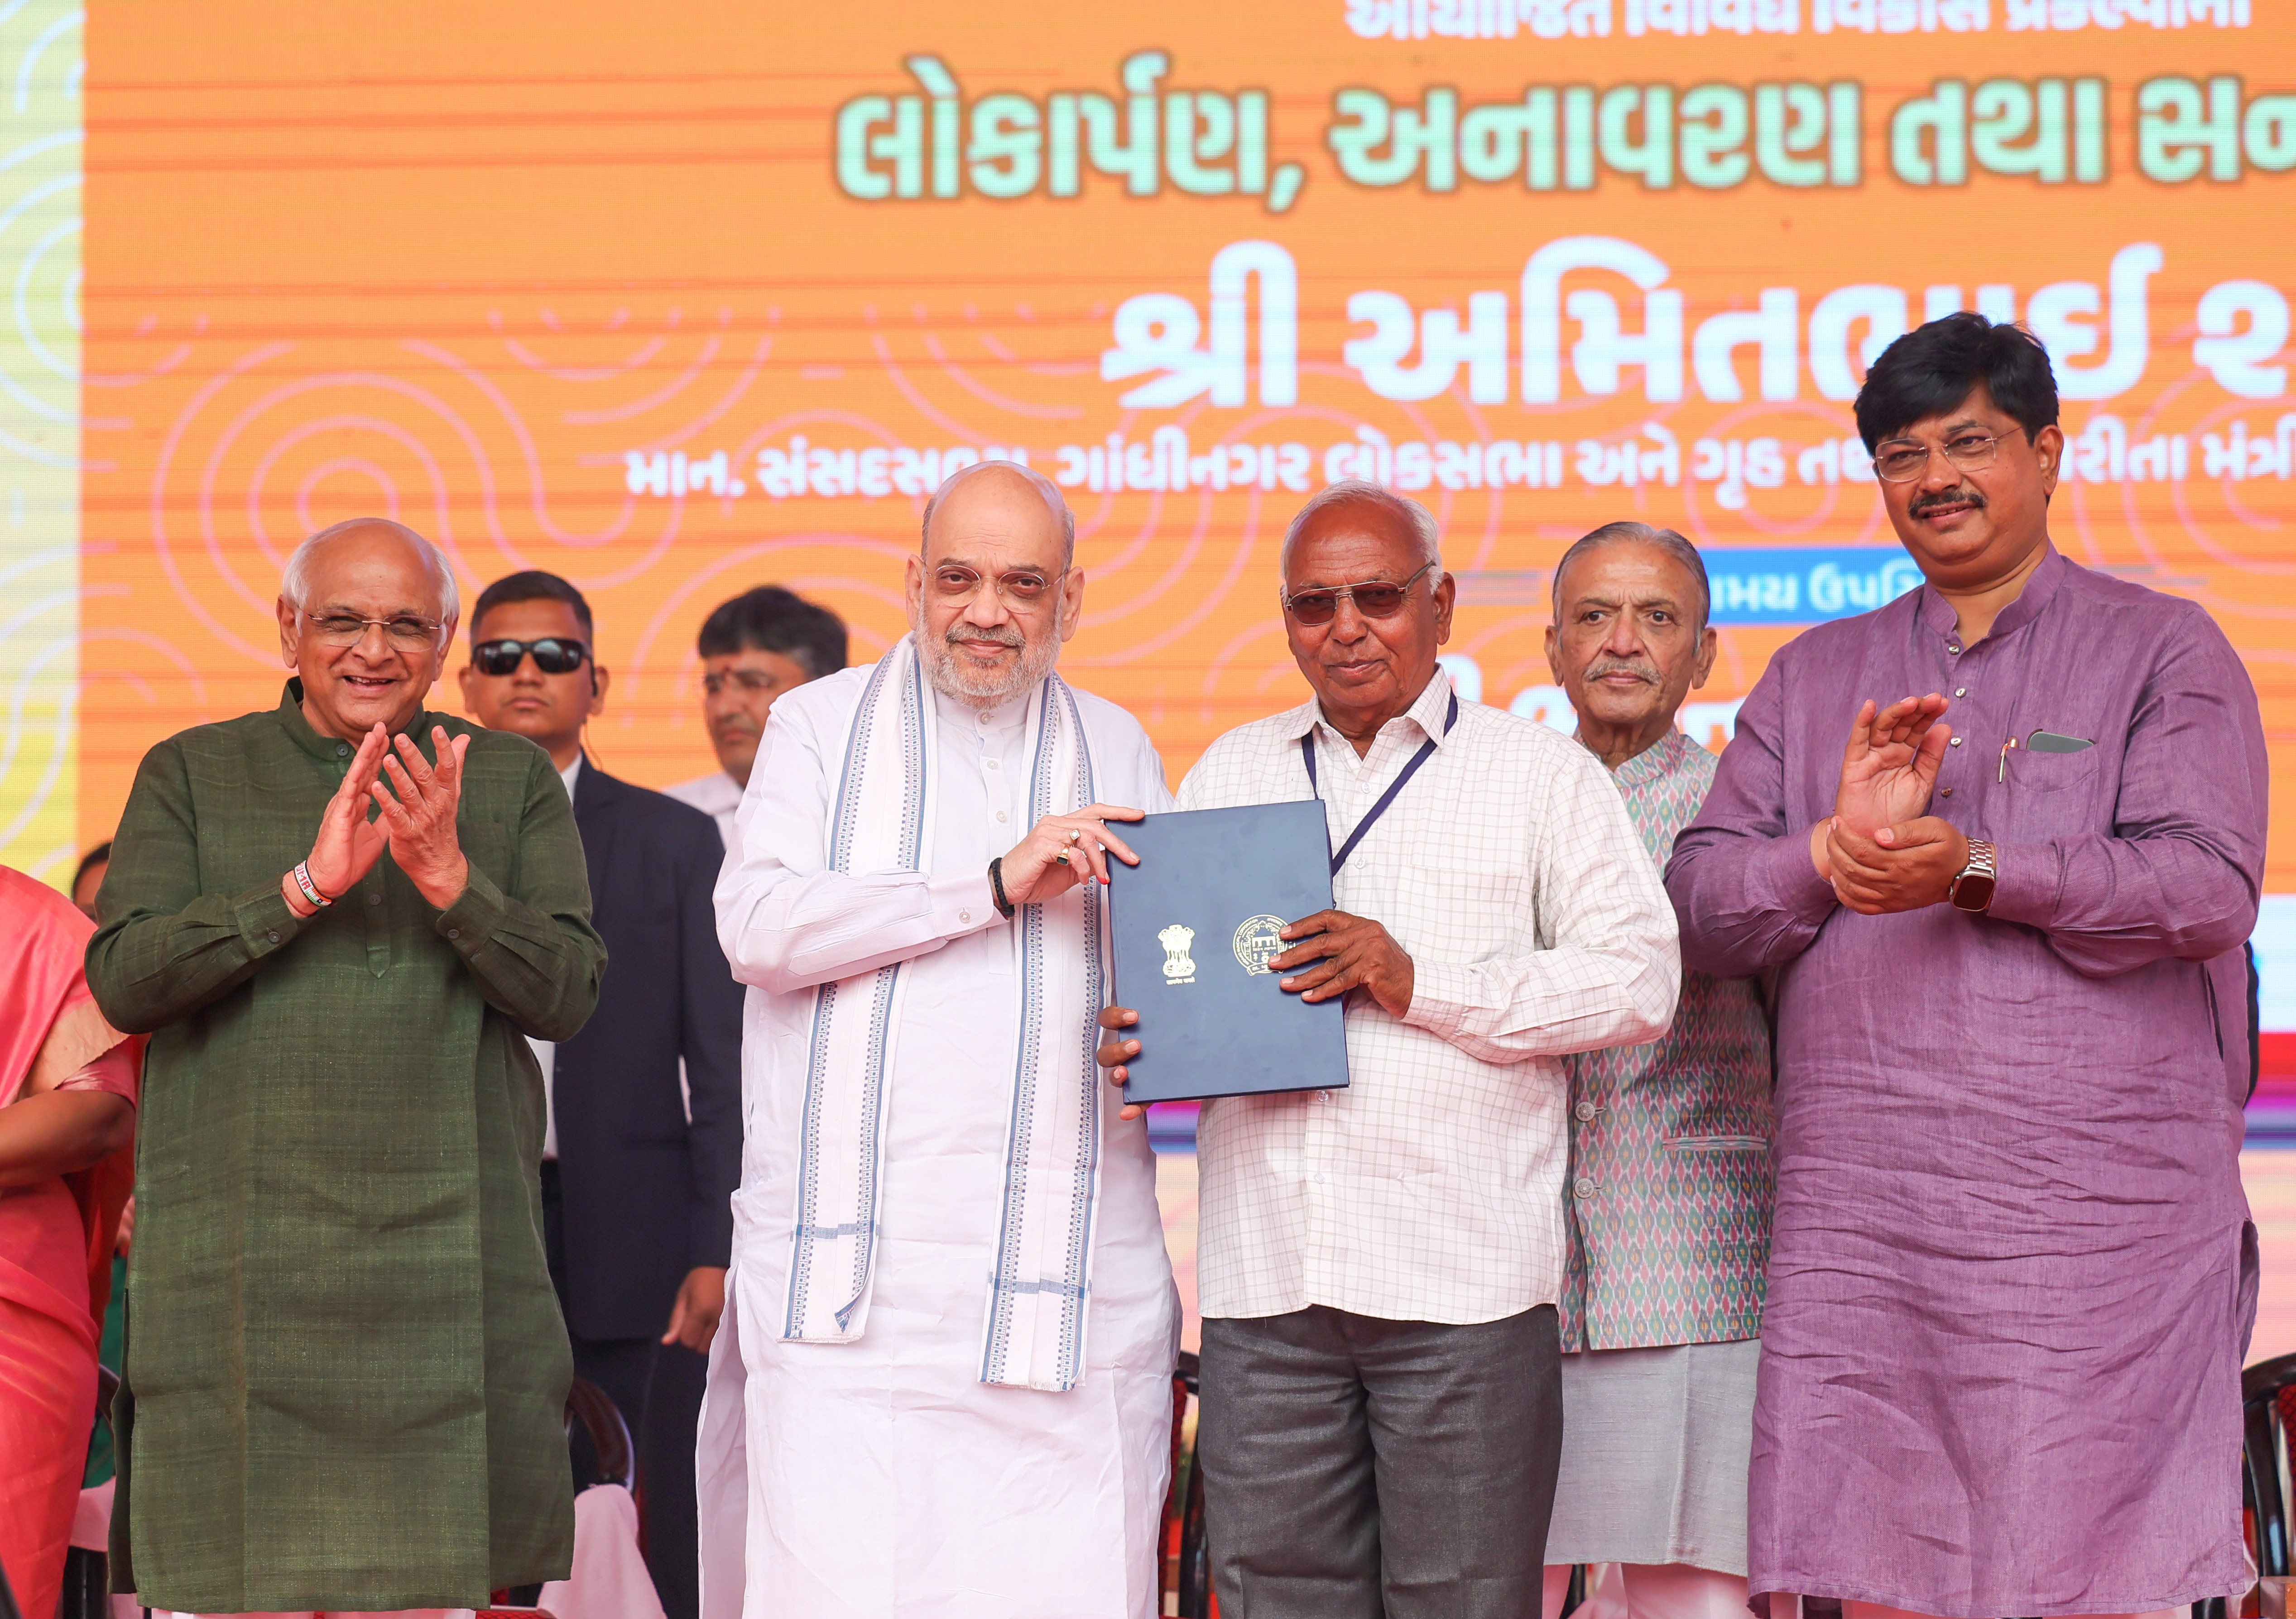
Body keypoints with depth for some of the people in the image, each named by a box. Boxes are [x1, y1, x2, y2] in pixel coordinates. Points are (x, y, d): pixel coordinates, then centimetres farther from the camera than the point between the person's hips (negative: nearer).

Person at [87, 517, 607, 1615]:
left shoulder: (514, 784, 11)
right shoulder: (190, 775, 10)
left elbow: (567, 997, 2)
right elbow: (121, 981, -3)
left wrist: (449, 880, -14)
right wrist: (305, 887, -14)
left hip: (448, 1267, 1)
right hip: (237, 1267, 0)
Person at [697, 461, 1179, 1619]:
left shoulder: (1117, 752, 19)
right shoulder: (823, 727, 11)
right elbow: (755, 925, -6)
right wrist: (994, 886, -12)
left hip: (1069, 1287, 2)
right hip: (852, 1283, -2)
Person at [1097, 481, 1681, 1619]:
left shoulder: (1542, 775, 8)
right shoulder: (1228, 774, 20)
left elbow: (1637, 980, -2)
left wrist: (1423, 984, -12)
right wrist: (1132, 1037, -2)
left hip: (1464, 1277, -3)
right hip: (1265, 1279, 3)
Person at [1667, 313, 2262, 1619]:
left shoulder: (2163, 651, 7)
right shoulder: (1814, 678, 19)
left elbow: (2209, 886, -8)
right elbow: (1701, 906, 11)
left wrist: (1977, 870, -18)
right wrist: (1832, 848, -9)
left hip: (2094, 1223, -3)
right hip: (1857, 1208, 4)